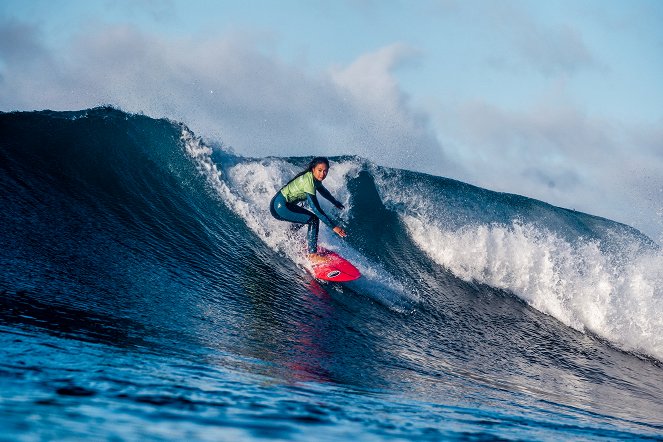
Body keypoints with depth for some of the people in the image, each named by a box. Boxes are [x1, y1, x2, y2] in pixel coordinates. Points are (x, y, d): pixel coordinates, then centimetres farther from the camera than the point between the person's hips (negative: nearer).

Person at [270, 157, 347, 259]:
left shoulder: (315, 178, 3)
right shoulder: (308, 181, -26)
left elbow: (322, 191, 26)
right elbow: (316, 209, -29)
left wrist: (336, 202, 43)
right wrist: (334, 226, -29)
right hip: (280, 206, -10)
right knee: (313, 220, -15)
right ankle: (312, 255, -13)